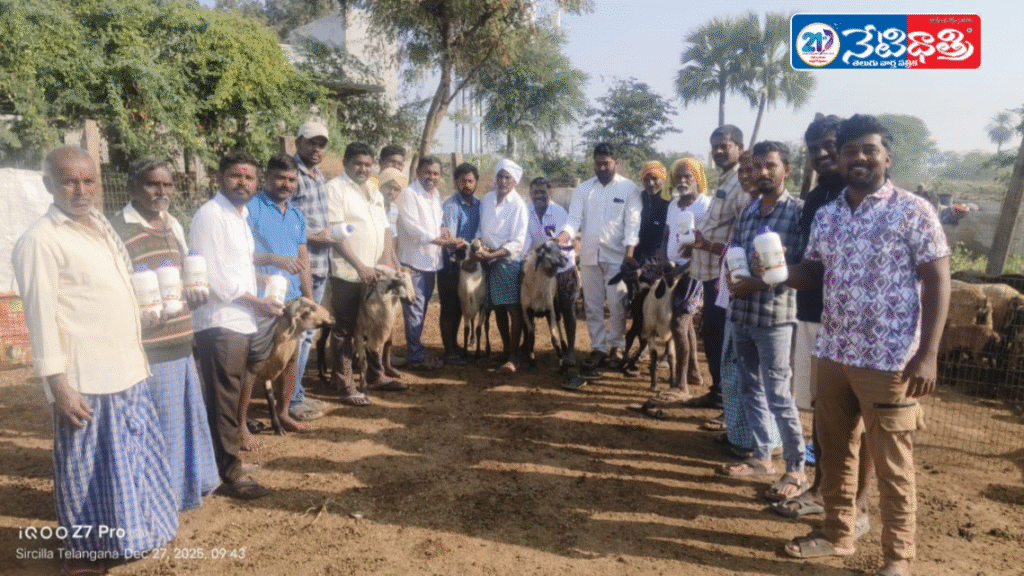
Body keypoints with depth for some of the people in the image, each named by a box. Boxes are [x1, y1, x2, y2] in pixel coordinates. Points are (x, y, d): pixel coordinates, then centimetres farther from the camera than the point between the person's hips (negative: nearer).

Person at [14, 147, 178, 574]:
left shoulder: (100, 226, 11)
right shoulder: (40, 240, -13)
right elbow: (41, 317, -15)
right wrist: (59, 385, -16)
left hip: (125, 370, 8)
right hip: (84, 380, -8)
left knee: (134, 456, 19)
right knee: (89, 467, 6)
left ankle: (131, 530, 38)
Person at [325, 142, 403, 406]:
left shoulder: (374, 191, 15)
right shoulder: (335, 188, -8)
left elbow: (385, 228, 18)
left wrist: (388, 257, 1)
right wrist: (360, 266, -19)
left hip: (375, 272, 7)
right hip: (348, 274, -7)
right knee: (345, 331, 2)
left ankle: (375, 376, 31)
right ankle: (344, 384, 12)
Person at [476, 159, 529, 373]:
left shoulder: (518, 205, -11)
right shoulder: (487, 199, 5)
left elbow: (517, 243, -16)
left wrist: (492, 255, -22)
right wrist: (480, 245, -6)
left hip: (510, 261, -5)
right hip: (490, 260, 6)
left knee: (514, 309, -4)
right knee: (498, 307, 13)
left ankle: (513, 356, 3)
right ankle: (506, 349, 28)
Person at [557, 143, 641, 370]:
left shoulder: (629, 189, 0)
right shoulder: (582, 189, 8)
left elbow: (632, 223, -6)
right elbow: (574, 219, 1)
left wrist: (629, 252, -18)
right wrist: (562, 236, -19)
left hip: (617, 256, -3)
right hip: (589, 256, 3)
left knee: (617, 304, 0)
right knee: (592, 305, 8)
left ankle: (616, 346, 16)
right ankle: (598, 348, 18)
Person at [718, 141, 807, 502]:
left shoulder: (798, 211, -8)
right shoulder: (747, 212, 12)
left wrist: (759, 283, -19)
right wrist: (731, 277, -6)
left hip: (775, 314, -7)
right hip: (741, 311, 7)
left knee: (777, 394, -2)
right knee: (750, 388, 14)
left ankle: (796, 470, 14)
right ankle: (761, 457, 28)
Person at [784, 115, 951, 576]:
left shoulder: (913, 211, -6)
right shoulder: (826, 216, 9)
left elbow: (937, 282, -8)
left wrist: (927, 355, -14)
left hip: (890, 361, -5)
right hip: (832, 354, 6)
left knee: (892, 464, 5)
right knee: (834, 452, 16)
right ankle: (837, 533, 33)